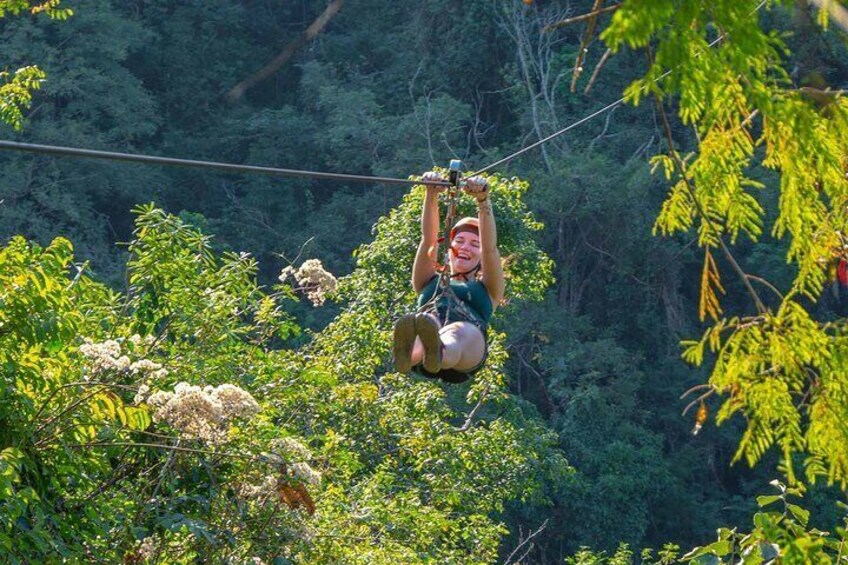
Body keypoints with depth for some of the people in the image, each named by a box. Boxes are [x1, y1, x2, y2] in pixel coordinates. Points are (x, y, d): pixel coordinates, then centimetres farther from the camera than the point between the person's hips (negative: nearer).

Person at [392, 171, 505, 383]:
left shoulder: (488, 290, 35)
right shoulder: (430, 283, 40)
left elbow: (490, 248, 19)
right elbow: (428, 240, 24)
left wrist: (483, 201, 4)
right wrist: (432, 195, 8)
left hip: (464, 358, -1)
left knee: (461, 333, -41)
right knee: (425, 326, -39)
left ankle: (437, 353, -78)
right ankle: (408, 352, -76)